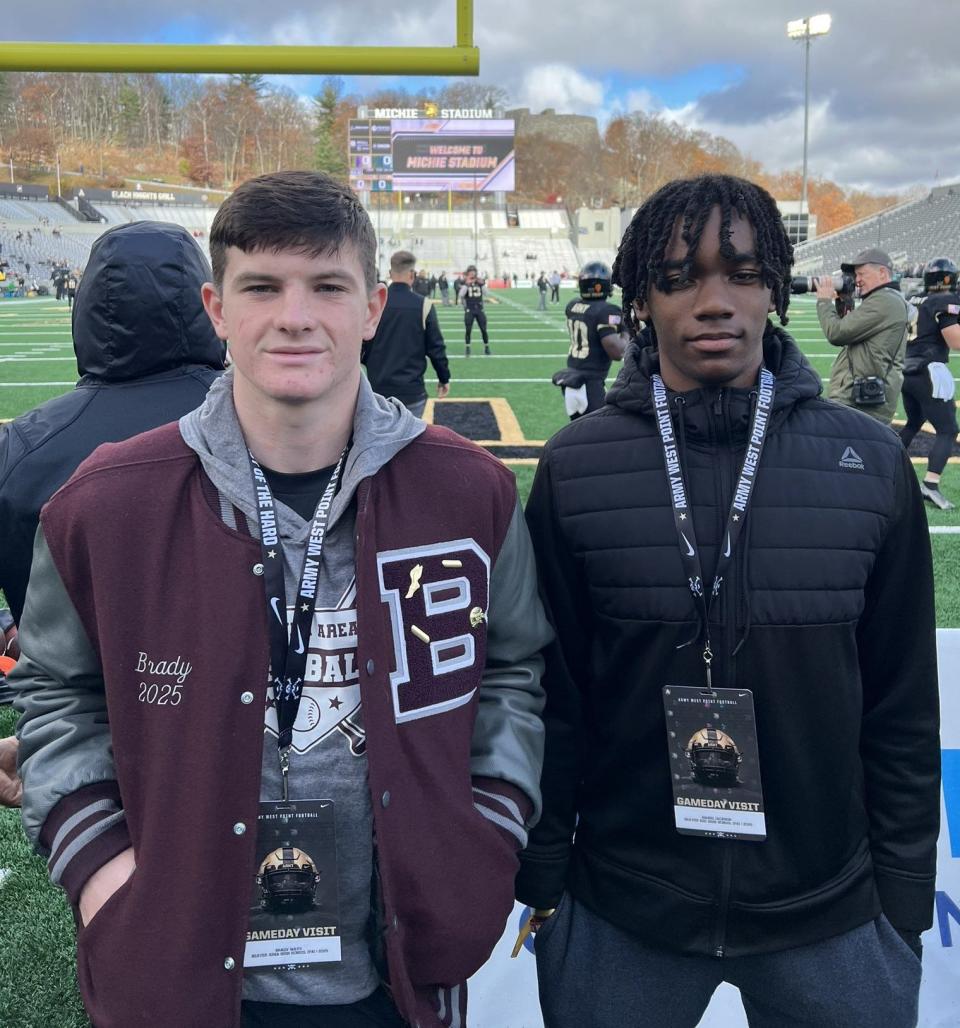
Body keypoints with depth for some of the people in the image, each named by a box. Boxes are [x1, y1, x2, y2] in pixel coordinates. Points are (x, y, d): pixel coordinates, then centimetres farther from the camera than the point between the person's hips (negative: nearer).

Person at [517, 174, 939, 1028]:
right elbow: (552, 692, -2)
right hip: (619, 915, 0)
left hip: (830, 920, 1)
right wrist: (542, 879, 2)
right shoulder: (574, 468, -8)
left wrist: (904, 899, 3)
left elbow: (903, 705, 0)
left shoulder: (872, 463, -6)